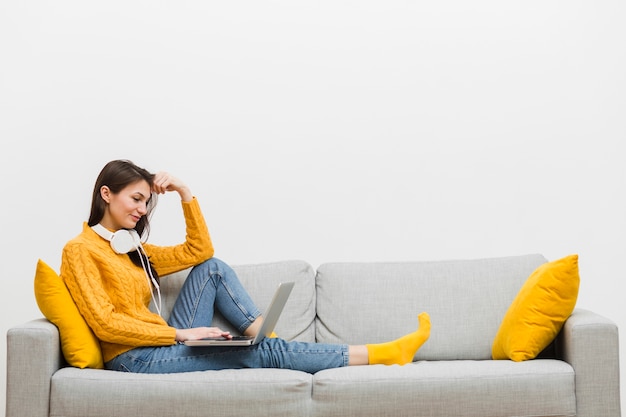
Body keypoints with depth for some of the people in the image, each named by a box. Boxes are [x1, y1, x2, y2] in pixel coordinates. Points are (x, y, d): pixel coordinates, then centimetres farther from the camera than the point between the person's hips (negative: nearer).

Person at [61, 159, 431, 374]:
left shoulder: (133, 250, 19)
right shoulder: (81, 250, -5)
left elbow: (200, 251, 17)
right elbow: (104, 323, -16)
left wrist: (185, 192, 9)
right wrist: (179, 333, -19)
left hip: (165, 346, 8)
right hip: (135, 359, -8)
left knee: (213, 269, 3)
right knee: (264, 354, -12)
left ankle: (262, 335, -9)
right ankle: (379, 354, -10)